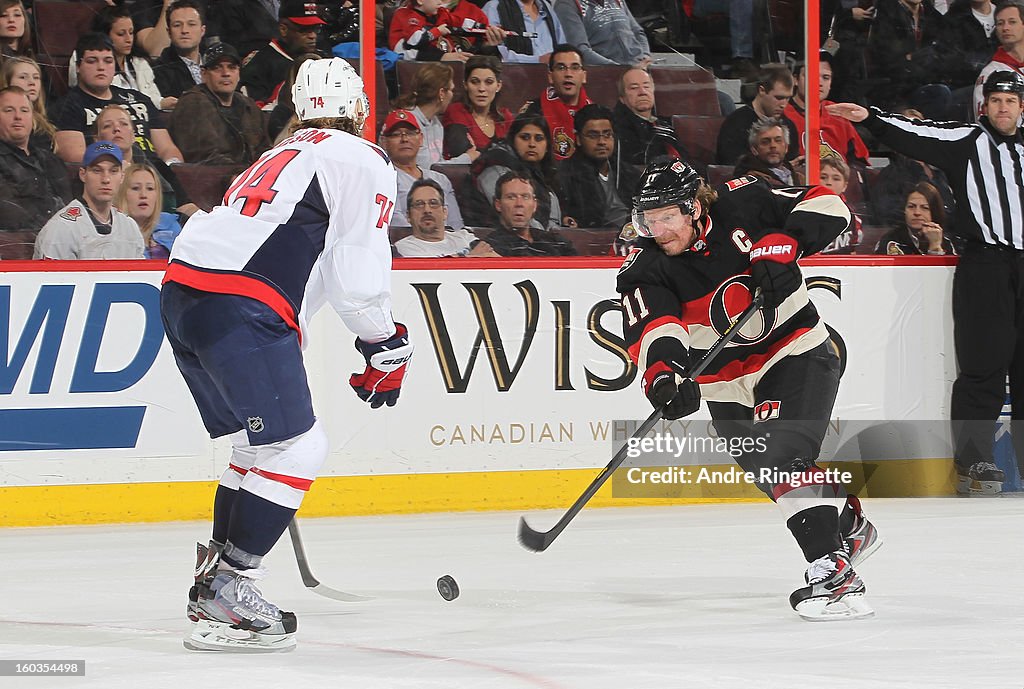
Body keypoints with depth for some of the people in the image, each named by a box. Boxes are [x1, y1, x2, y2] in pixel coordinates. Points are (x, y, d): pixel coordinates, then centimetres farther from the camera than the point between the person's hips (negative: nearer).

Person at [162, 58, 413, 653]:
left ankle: (214, 583, 24)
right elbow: (358, 272, -5)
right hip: (238, 307, -9)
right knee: (296, 447, -5)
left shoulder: (280, 159, 31)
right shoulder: (362, 160, 3)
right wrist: (386, 347, 8)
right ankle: (225, 587, -9)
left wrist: (284, 346, 39)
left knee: (263, 442, 21)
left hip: (182, 292, 9)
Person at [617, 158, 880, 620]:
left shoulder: (741, 205, -14)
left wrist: (781, 246, -28)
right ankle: (851, 528, 45)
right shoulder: (645, 267, -10)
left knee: (781, 459, -25)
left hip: (797, 355, -5)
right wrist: (663, 371, -48)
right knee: (771, 473, 16)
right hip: (729, 386, 5)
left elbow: (826, 207, -12)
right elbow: (651, 326, -27)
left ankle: (835, 572, -28)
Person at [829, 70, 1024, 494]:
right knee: (985, 364, -9)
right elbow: (917, 137, -10)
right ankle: (971, 459, -6)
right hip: (984, 264, -5)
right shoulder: (967, 141, 2)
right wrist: (871, 119, -22)